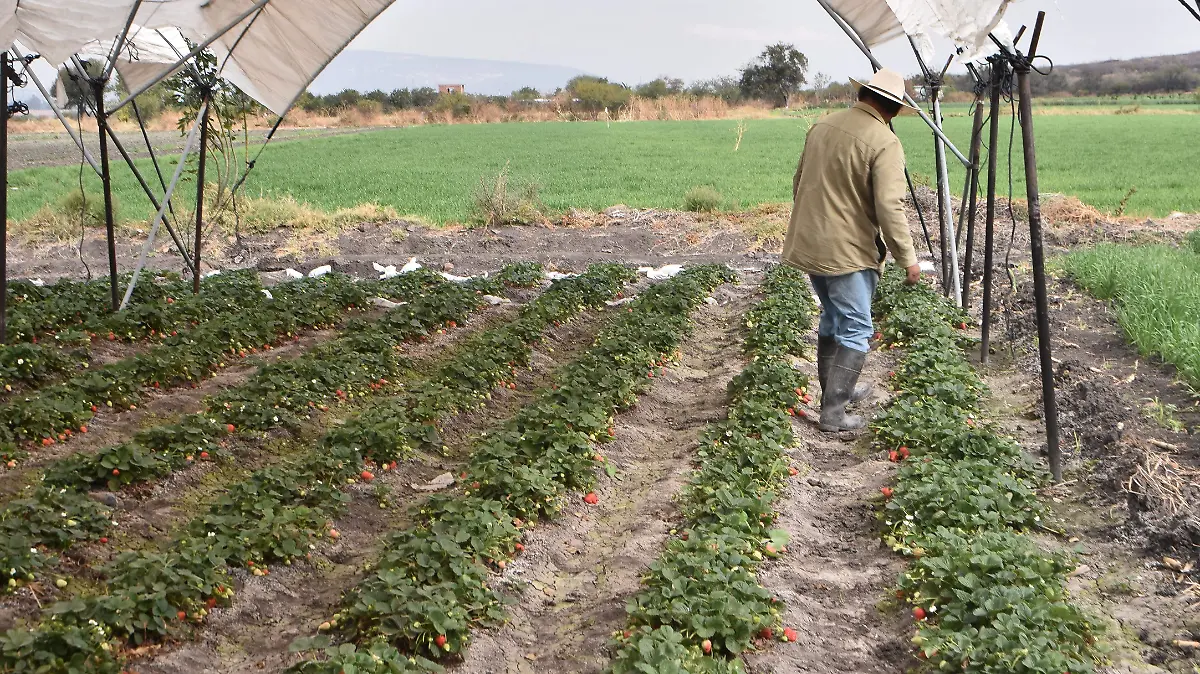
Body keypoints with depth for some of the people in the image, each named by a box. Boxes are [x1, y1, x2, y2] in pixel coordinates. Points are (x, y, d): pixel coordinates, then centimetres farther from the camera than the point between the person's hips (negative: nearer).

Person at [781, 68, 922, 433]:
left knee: (832, 319, 23)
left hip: (809, 244, 8)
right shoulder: (884, 143, -16)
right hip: (847, 251, -8)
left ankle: (835, 390, 35)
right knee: (855, 331, 1)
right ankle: (833, 413, 0)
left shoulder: (823, 126, 7)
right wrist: (907, 258, -12)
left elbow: (799, 182, 17)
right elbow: (889, 207, -21)